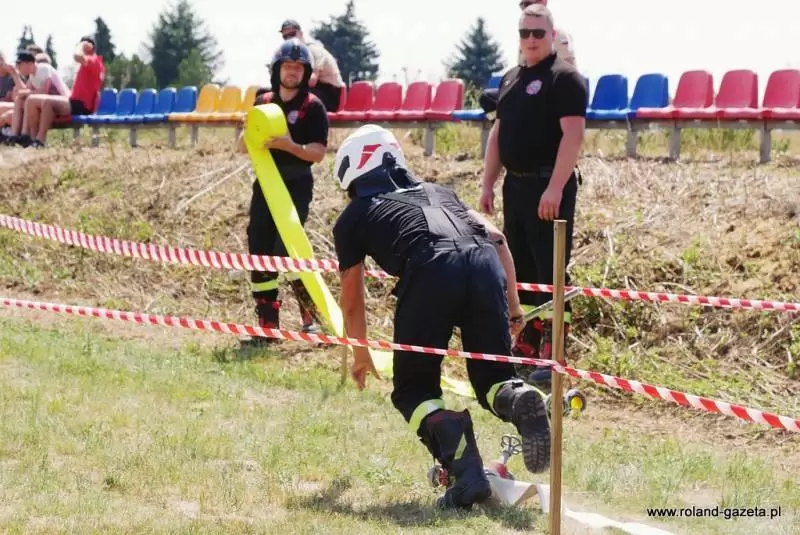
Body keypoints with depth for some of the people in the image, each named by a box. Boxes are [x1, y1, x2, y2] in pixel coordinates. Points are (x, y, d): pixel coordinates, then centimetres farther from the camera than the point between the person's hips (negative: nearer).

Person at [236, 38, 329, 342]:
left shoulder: (313, 107, -2)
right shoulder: (262, 103, 11)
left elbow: (318, 153, -10)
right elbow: (242, 147, 10)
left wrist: (289, 145, -26)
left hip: (296, 188, -5)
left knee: (286, 252, -16)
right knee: (259, 254, 1)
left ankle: (313, 315, 0)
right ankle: (268, 325, 7)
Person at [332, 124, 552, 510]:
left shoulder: (352, 217, 29)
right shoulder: (435, 191, 39)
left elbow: (352, 300, 37)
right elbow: (496, 237, 28)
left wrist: (362, 355, 54)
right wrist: (513, 308, 31)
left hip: (430, 272, -3)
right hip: (484, 262, 4)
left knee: (414, 392, 11)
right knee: (493, 379, 18)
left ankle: (466, 471, -17)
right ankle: (519, 400, -19)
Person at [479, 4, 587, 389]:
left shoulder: (565, 78, -8)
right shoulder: (510, 79, 16)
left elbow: (573, 134, -17)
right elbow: (498, 133, 21)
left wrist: (555, 187, -23)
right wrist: (488, 184, 14)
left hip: (549, 186, -8)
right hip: (516, 184, 8)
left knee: (550, 272, -8)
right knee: (520, 271, 12)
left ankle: (553, 356, -6)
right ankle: (526, 346, 21)